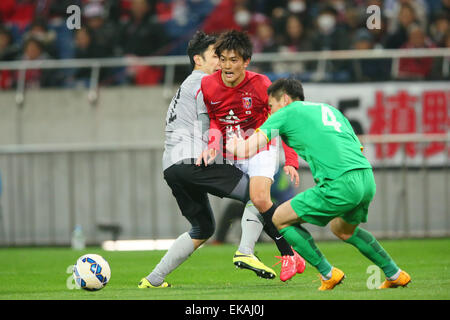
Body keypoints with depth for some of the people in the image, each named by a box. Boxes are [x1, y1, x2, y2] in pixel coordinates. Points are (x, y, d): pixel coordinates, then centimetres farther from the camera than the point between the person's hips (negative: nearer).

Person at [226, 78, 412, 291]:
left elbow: (246, 150, 5)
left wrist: (232, 144, 26)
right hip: (367, 179, 8)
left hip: (342, 184, -8)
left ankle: (328, 274, 6)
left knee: (280, 219, 8)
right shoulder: (329, 109, 29)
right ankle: (395, 275, 33)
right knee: (343, 230, 34)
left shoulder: (286, 114, 9)